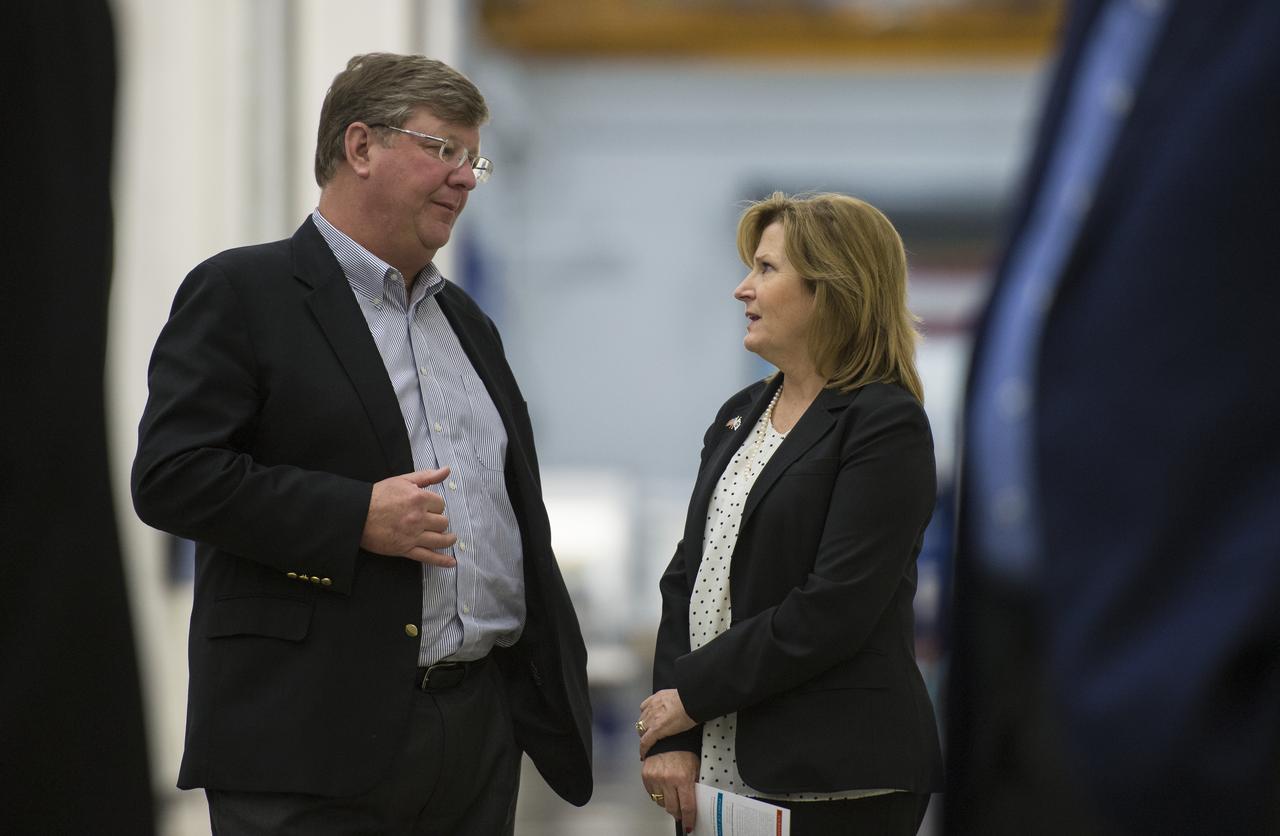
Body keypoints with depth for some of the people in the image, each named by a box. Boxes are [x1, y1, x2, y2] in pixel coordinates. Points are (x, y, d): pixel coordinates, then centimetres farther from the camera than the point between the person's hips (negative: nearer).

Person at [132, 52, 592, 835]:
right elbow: (171, 476, -12)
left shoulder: (468, 322, 21)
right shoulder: (241, 294, -2)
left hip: (482, 735, 7)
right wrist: (356, 516, -17)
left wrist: (559, 696, 15)